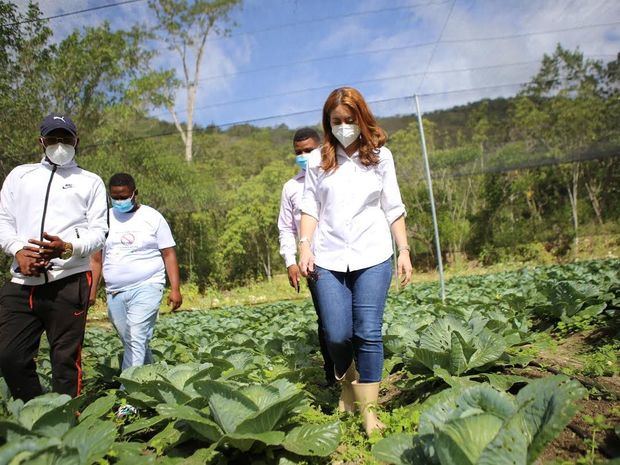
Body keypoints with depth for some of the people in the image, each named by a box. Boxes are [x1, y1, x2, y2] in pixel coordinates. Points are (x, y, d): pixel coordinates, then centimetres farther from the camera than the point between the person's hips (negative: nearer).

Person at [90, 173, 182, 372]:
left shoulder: (152, 217, 1)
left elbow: (169, 254, -1)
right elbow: (96, 259, 13)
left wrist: (175, 289, -8)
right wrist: (92, 290, 5)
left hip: (146, 288, -4)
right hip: (115, 292, 4)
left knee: (137, 339, -15)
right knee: (131, 343, 9)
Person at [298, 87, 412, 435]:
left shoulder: (381, 156, 7)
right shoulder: (317, 160, 8)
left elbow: (393, 209, 8)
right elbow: (310, 207, 7)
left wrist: (405, 251, 4)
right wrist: (305, 245, -5)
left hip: (373, 257, 0)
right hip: (328, 259, 1)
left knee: (368, 333, -3)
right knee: (337, 335, 1)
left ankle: (368, 408, 12)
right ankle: (347, 387, 31)